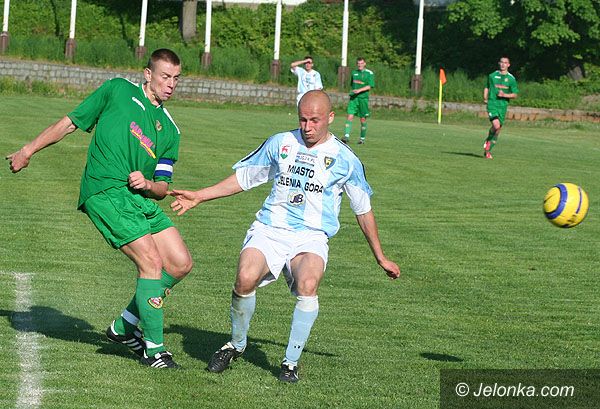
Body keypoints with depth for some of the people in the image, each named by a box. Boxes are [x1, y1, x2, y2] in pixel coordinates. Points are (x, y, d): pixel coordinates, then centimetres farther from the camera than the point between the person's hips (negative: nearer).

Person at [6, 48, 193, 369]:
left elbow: (162, 187, 16)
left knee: (180, 264, 0)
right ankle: (153, 348, -6)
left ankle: (125, 326, 16)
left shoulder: (169, 130, 17)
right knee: (151, 262, -17)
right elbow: (71, 122, 11)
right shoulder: (117, 90, 5)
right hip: (105, 192, -6)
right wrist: (28, 151, 14)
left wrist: (148, 184, -8)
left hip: (140, 197, 7)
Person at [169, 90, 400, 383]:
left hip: (311, 237, -1)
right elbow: (244, 177, 22)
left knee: (308, 284, -34)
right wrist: (199, 197, 16)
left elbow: (363, 210, 15)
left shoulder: (344, 159, 6)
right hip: (269, 229, 1)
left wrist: (381, 259, 19)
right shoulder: (280, 143, 10)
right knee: (245, 279, -28)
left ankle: (291, 361, -16)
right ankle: (236, 345, 0)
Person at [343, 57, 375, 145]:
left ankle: (362, 138, 15)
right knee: (350, 116, -10)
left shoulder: (369, 73, -1)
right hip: (353, 98, 4)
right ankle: (346, 136, -17)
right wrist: (352, 91, 13)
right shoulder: (354, 72, 15)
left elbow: (370, 86, -9)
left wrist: (359, 90, -20)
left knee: (363, 118, 3)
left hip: (363, 98, -3)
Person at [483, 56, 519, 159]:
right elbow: (487, 87, 22)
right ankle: (488, 141, 5)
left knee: (498, 129, 4)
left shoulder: (511, 79, 5)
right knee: (496, 125, -22)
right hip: (492, 103, -2)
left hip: (503, 105, 2)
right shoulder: (492, 75, 6)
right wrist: (485, 97, 5)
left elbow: (515, 95, 6)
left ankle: (488, 150, 19)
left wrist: (504, 95, -11)